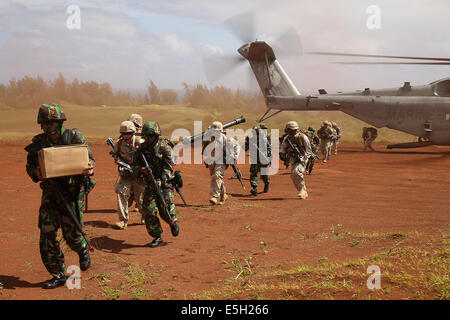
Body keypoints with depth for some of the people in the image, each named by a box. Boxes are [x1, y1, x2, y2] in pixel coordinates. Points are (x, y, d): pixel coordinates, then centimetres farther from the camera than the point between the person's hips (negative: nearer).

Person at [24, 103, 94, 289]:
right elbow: (29, 165, 10)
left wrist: (90, 168, -25)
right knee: (47, 235, 0)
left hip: (72, 192, -3)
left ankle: (83, 250, 37)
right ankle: (58, 275, 14)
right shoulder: (38, 142, 3)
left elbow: (89, 157, -1)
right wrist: (36, 173, -14)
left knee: (71, 233, 0)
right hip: (50, 193, 3)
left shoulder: (74, 137, -6)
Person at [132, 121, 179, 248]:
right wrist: (141, 170, -14)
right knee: (149, 210, -3)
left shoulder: (165, 147, -12)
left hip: (165, 183, -4)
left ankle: (173, 222, 21)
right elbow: (135, 166, 9)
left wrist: (162, 180, -32)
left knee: (165, 209, -14)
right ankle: (157, 237, 11)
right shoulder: (142, 148, 3)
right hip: (149, 184, 4)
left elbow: (169, 167, -18)